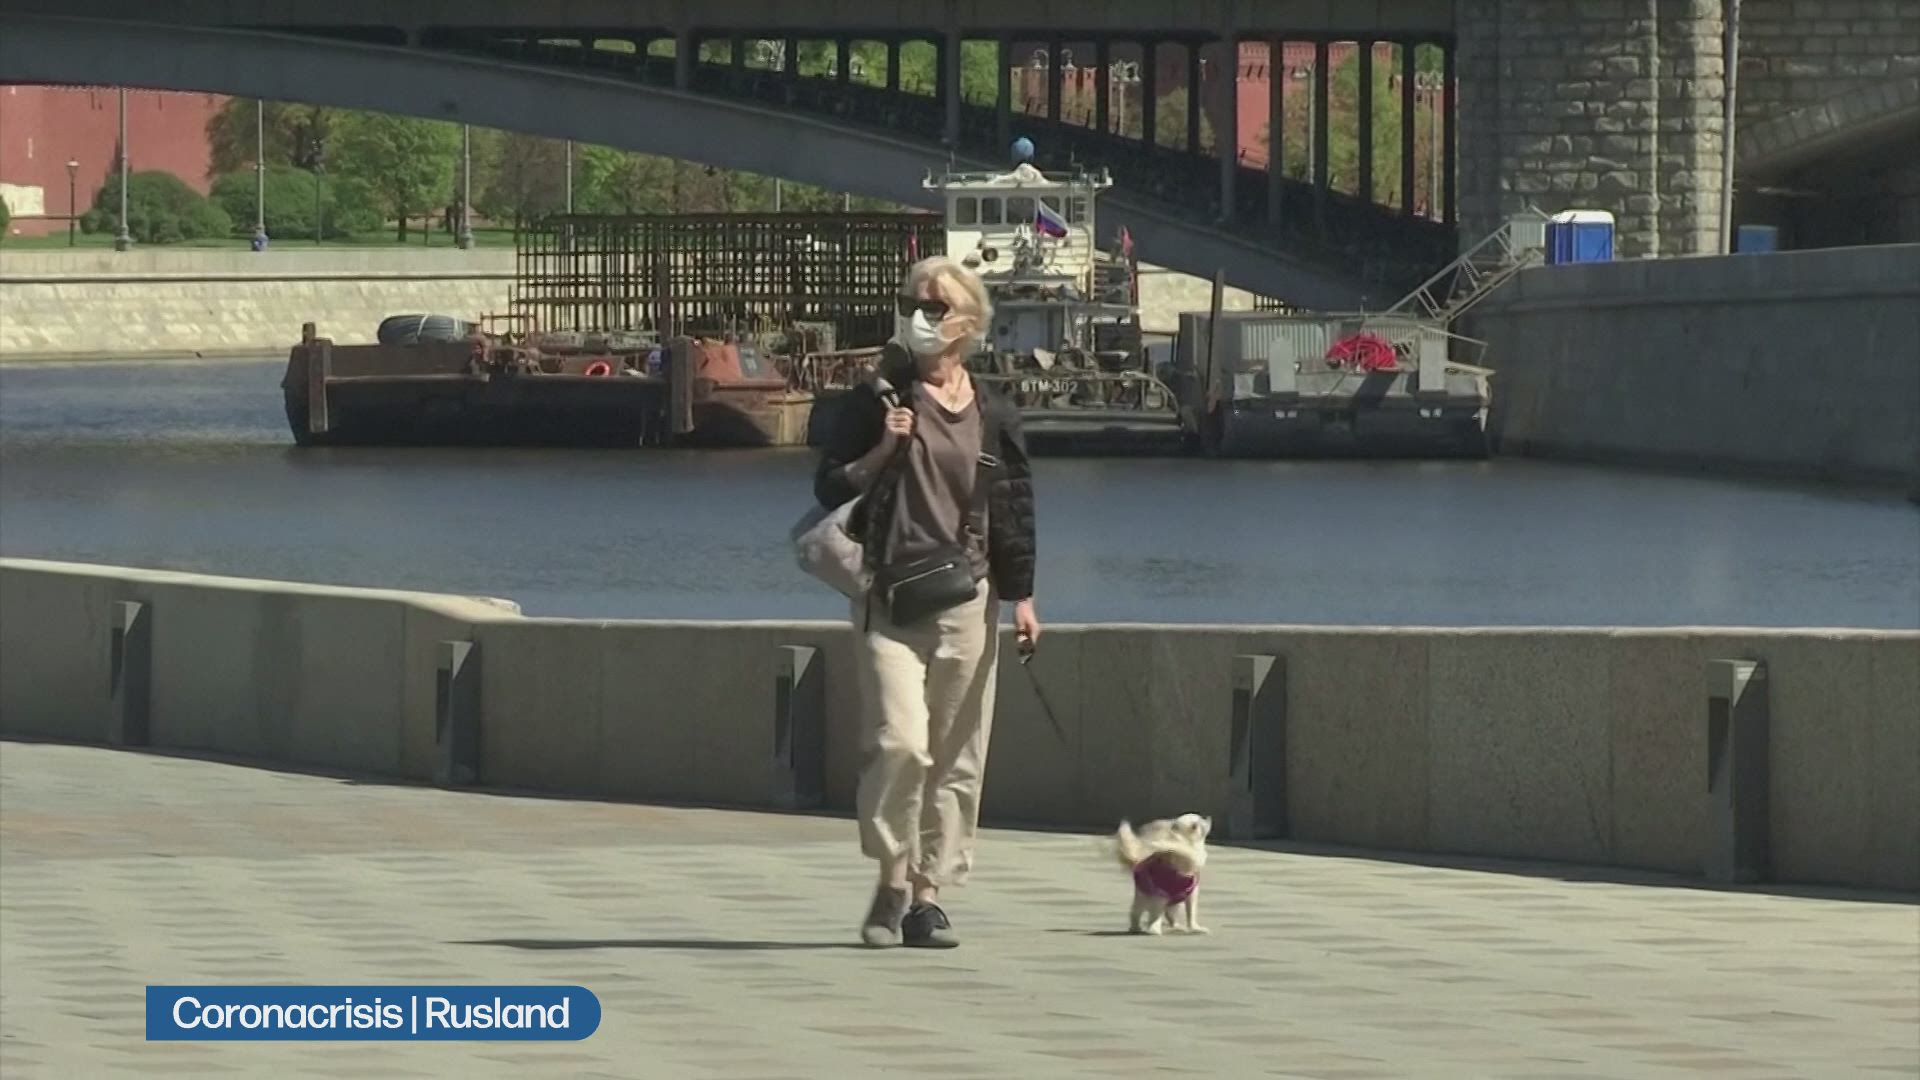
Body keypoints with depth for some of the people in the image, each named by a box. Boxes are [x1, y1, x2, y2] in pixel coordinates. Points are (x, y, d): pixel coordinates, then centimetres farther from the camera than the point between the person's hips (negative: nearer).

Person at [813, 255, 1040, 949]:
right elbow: (830, 489, 5)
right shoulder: (876, 401, 4)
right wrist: (882, 451, -11)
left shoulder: (992, 416, 10)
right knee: (899, 740, -17)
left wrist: (1021, 597, 7)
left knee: (956, 757, 2)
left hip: (966, 599, 3)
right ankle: (893, 880, -2)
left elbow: (1013, 512, 14)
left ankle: (928, 895, 8)